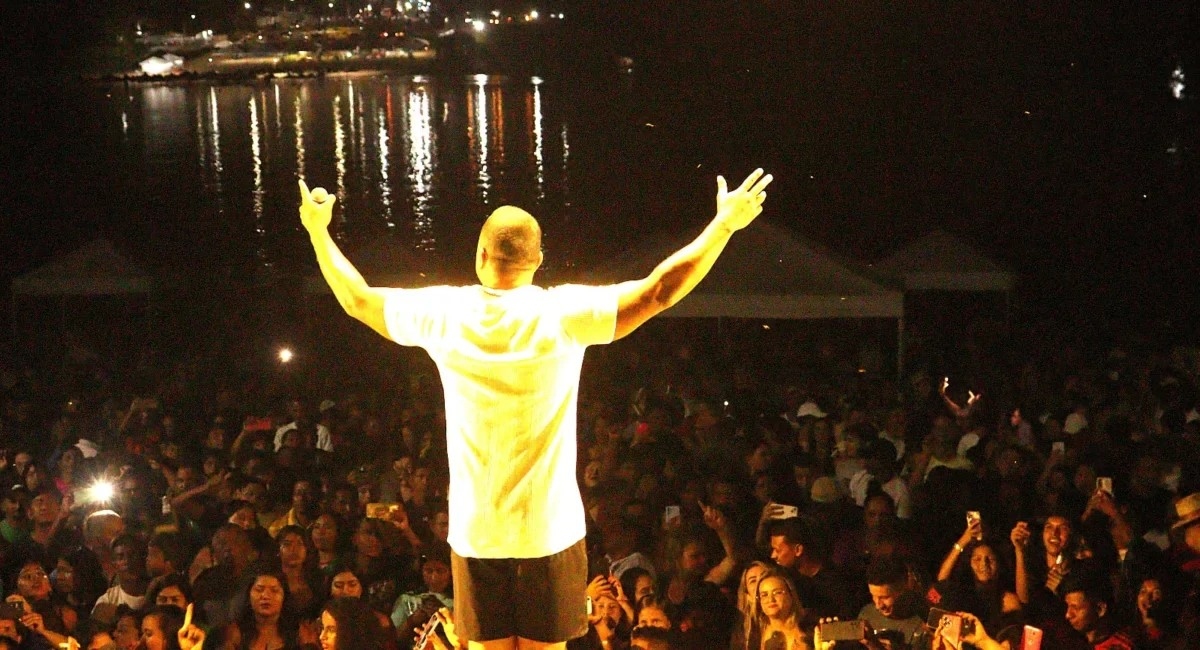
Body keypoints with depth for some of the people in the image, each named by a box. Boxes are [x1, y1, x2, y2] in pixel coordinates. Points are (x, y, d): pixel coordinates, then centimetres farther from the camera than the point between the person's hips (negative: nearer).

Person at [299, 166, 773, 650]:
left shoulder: (445, 314, -4)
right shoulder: (564, 314, -12)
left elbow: (356, 299, 9)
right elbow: (659, 292, -12)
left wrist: (317, 229, 23)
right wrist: (725, 224, -4)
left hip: (476, 533, 2)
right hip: (549, 531, -2)